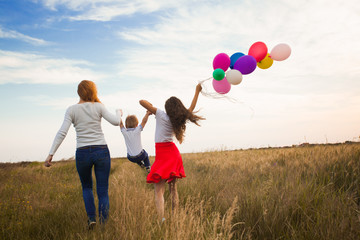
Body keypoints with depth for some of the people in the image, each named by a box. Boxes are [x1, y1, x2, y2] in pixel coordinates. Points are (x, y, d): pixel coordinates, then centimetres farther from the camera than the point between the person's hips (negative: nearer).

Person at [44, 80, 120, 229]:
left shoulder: (72, 110, 1)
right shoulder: (98, 107, 1)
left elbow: (62, 133, -7)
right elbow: (116, 122, -3)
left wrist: (51, 154, -8)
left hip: (82, 153, 1)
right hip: (101, 151, 0)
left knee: (86, 187, 24)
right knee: (103, 190, 6)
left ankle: (91, 217, 9)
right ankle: (103, 221, -7)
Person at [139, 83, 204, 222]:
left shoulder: (161, 115, -13)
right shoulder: (180, 119, 0)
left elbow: (142, 102, -13)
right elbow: (191, 108, 18)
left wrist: (150, 108, 7)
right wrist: (197, 91, 28)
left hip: (162, 155, -6)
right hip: (173, 153, 6)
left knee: (159, 191, -11)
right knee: (173, 189, 15)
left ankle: (161, 220, -24)